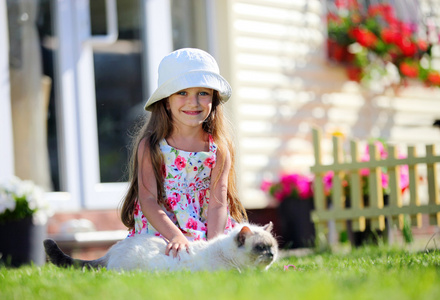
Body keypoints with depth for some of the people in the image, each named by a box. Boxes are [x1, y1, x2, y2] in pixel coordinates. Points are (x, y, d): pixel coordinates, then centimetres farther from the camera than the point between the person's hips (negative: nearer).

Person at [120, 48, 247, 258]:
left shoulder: (219, 150, 0)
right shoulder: (150, 146, -5)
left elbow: (217, 203, -6)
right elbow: (148, 200, -12)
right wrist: (176, 237, -27)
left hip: (208, 236, 2)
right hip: (157, 236, -2)